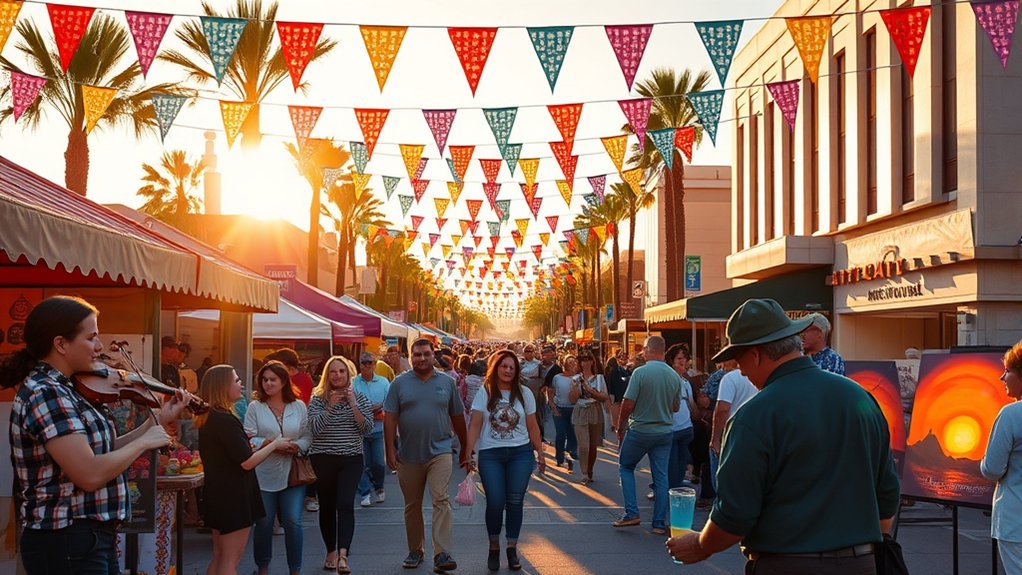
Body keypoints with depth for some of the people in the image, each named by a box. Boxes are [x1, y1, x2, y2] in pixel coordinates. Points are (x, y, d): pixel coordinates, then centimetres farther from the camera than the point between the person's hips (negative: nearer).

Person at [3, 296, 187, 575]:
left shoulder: (62, 391, 10)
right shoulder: (44, 394, -20)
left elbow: (104, 452, 14)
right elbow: (91, 474, -26)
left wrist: (158, 421, 9)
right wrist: (144, 442, -12)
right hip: (66, 543, -10)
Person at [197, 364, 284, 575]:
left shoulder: (209, 417, 9)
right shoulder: (225, 419, -20)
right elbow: (247, 462, -21)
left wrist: (262, 446, 11)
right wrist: (275, 444, -7)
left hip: (218, 493, 9)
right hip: (233, 496, -9)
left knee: (219, 557, 15)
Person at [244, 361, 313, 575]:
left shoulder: (299, 406, 7)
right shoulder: (255, 407, 1)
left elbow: (308, 436, 6)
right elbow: (248, 439, -7)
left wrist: (297, 446, -14)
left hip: (292, 474, 1)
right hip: (264, 475, -1)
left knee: (293, 522, -3)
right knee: (264, 523, 6)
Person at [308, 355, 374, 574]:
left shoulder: (360, 398, 5)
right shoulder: (318, 399, 1)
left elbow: (368, 429, -3)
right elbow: (314, 429, -10)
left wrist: (353, 405, -13)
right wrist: (331, 407, -17)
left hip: (351, 459, 0)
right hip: (323, 459, 1)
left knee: (345, 504, -15)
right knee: (327, 506, 8)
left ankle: (343, 555, -23)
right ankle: (331, 551, 23)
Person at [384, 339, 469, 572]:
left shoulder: (447, 382, 5)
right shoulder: (400, 383, 2)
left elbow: (458, 417, 11)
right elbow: (390, 418, -1)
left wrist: (465, 450, 14)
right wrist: (390, 450, -8)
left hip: (439, 451, -1)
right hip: (409, 455, 1)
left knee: (441, 500, -13)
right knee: (412, 506, 11)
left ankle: (442, 554, -14)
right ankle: (415, 551, 26)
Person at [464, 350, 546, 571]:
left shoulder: (524, 393, 4)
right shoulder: (485, 393, 0)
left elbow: (532, 427, 8)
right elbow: (475, 425, -3)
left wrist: (540, 454, 8)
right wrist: (468, 453, -9)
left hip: (520, 453, 1)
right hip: (490, 454, -1)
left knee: (515, 502, 3)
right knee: (495, 502, -4)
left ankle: (512, 549, 15)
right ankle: (494, 547, 16)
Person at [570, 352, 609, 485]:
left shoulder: (599, 378, 6)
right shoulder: (576, 379, 6)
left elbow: (605, 398, -1)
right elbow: (572, 399, 1)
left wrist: (591, 391, -12)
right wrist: (575, 386, -12)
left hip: (595, 414, 1)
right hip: (580, 414, -1)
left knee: (593, 445, 6)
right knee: (583, 445, -14)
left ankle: (590, 472, 22)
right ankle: (584, 474, -9)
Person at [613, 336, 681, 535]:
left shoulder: (641, 373, -16)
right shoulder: (675, 376, 0)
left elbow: (627, 405, -15)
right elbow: (676, 407, 11)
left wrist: (620, 428, -1)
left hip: (640, 430, -4)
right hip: (665, 432, 4)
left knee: (625, 467, 15)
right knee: (661, 477, 9)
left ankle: (631, 513, 5)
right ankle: (659, 523, 10)